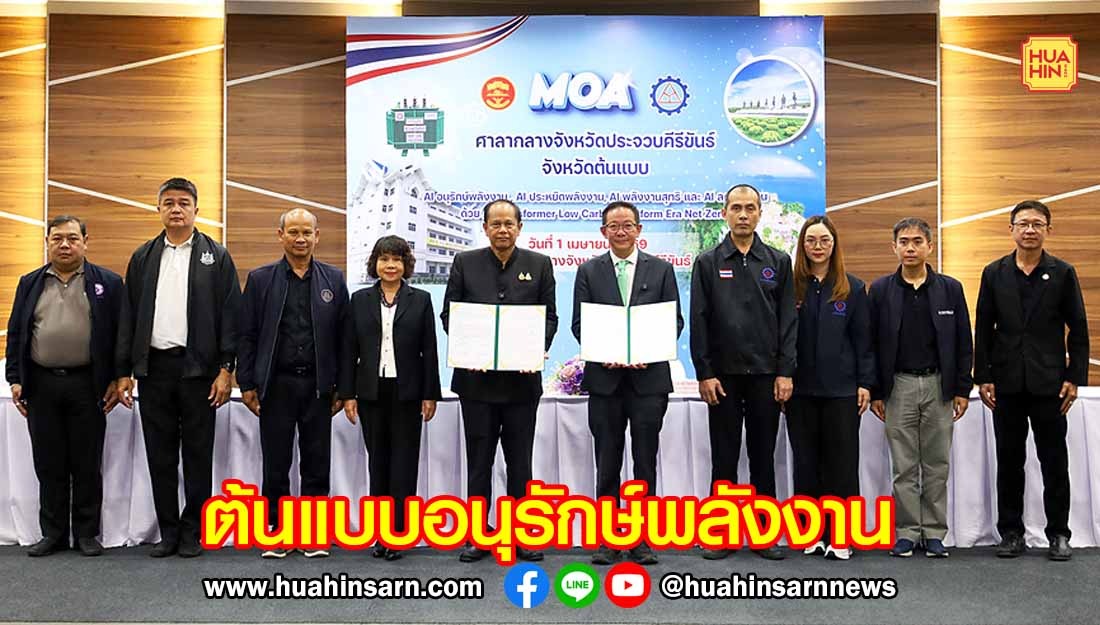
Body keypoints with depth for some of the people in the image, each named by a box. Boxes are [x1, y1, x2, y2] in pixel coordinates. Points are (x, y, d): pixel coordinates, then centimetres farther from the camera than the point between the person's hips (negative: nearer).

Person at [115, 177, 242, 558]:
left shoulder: (216, 257, 2)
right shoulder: (142, 258, 11)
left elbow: (229, 315, -3)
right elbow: (128, 317, 10)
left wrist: (226, 369, -9)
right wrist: (124, 372, 5)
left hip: (197, 367, -3)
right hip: (154, 366, 3)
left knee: (198, 455, 4)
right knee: (160, 455, 8)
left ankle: (192, 532, 14)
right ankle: (168, 531, 18)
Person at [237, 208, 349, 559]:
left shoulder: (333, 280, 6)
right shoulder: (260, 279, 4)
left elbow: (342, 337, 5)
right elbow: (247, 334, 3)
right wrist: (246, 384, -2)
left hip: (318, 385, 1)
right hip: (276, 385, 0)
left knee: (317, 464, 6)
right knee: (276, 464, 6)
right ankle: (275, 532, 17)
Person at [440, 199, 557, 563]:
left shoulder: (539, 265, 5)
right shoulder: (465, 263, 4)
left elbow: (549, 316, 4)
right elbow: (449, 314, 4)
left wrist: (538, 349, -13)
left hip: (522, 378, 0)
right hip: (477, 376, 0)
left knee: (520, 460, 8)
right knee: (479, 460, 8)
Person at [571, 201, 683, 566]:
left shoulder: (661, 269, 7)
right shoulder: (589, 271, 8)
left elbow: (675, 320, 4)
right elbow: (579, 323, 4)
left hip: (649, 375, 0)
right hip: (604, 377, 0)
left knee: (645, 461, 5)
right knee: (607, 463, 6)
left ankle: (642, 538, 14)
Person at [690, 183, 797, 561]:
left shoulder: (778, 262, 6)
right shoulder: (708, 263, 2)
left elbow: (788, 320, 3)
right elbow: (698, 321, -1)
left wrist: (785, 372, -4)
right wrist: (704, 373, -8)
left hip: (766, 374, 1)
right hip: (723, 375, -1)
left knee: (763, 456, 8)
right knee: (724, 457, 5)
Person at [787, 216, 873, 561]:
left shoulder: (853, 288, 3)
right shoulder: (791, 286, 3)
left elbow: (863, 339, 3)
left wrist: (865, 383, -3)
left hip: (841, 389, -1)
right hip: (801, 389, 1)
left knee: (842, 462, 3)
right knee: (806, 462, 7)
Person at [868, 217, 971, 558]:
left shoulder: (950, 289, 3)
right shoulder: (880, 290, 1)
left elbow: (963, 343, 4)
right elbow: (871, 343, 1)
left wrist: (963, 389, -1)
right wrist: (875, 392, -2)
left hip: (939, 386, 1)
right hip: (899, 386, -1)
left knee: (937, 465, 7)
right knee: (904, 466, 5)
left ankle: (934, 533, 16)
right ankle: (906, 531, 14)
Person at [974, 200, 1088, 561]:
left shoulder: (1063, 273, 1)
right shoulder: (994, 273, 4)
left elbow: (1078, 329, 1)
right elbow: (983, 329, 4)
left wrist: (1075, 377, -6)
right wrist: (983, 377, -1)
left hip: (1049, 383, -1)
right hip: (1007, 383, 1)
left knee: (1054, 461, 6)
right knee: (1009, 461, 8)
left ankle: (1059, 534, 17)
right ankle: (1011, 532, 17)